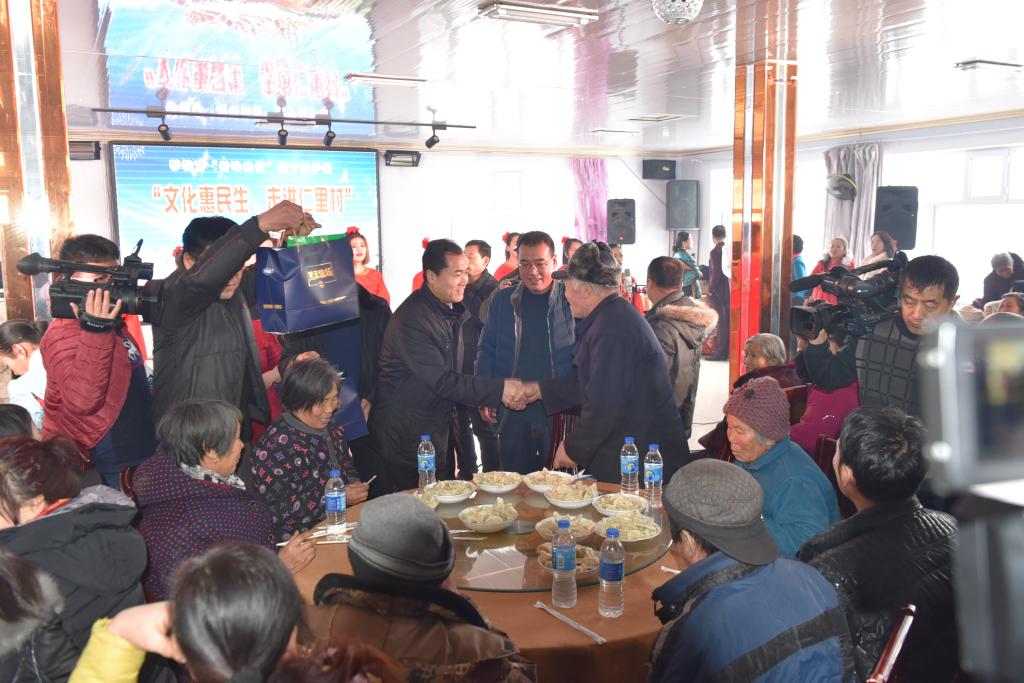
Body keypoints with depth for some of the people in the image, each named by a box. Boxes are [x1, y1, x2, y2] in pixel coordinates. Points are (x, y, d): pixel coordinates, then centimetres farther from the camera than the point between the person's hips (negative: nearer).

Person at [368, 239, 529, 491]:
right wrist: (499, 390, -26)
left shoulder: (452, 309, 7)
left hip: (436, 428, 9)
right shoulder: (412, 319, -23)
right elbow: (442, 382, -26)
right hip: (404, 439, -9)